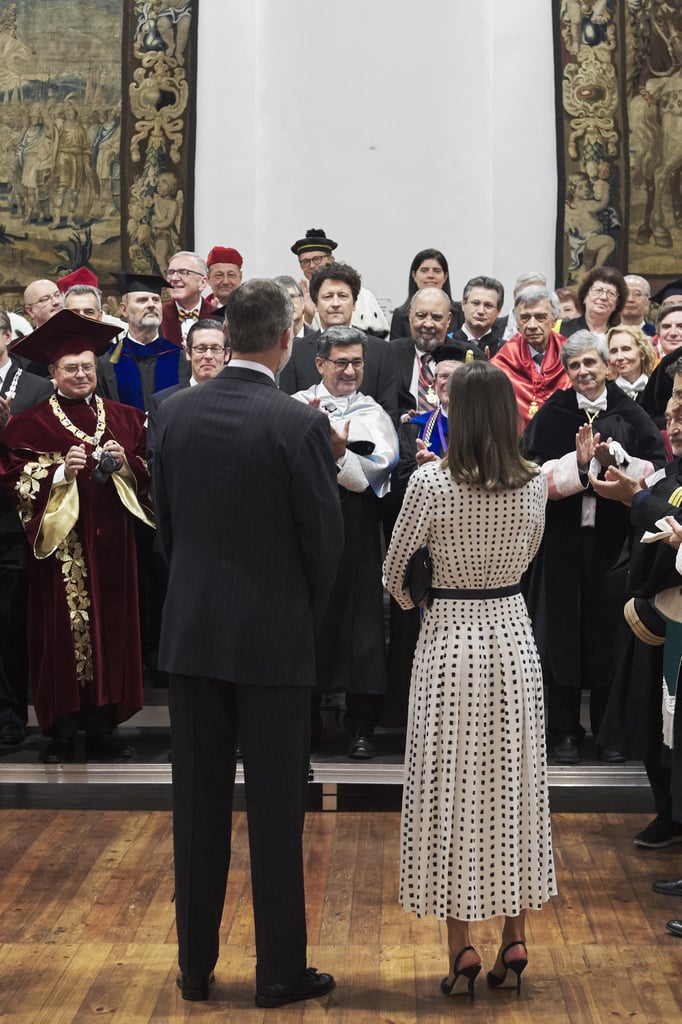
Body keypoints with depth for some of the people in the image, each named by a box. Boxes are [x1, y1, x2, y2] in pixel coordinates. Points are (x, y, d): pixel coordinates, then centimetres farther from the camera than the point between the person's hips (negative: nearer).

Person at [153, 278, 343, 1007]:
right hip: (273, 639, -4)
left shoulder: (174, 412, 0)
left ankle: (195, 965, 22)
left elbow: (164, 522, 7)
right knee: (276, 810, 6)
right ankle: (280, 972, 15)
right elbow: (325, 538, -7)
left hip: (191, 633, 4)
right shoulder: (299, 424, -13)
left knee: (198, 806, 12)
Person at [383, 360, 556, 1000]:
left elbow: (394, 568, -5)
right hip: (512, 634, 4)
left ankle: (461, 947, 8)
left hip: (451, 639, -3)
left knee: (452, 785, 5)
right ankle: (515, 937, 20)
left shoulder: (431, 483, -14)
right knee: (515, 783, 13)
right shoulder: (534, 484, -3)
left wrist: (407, 601, 16)